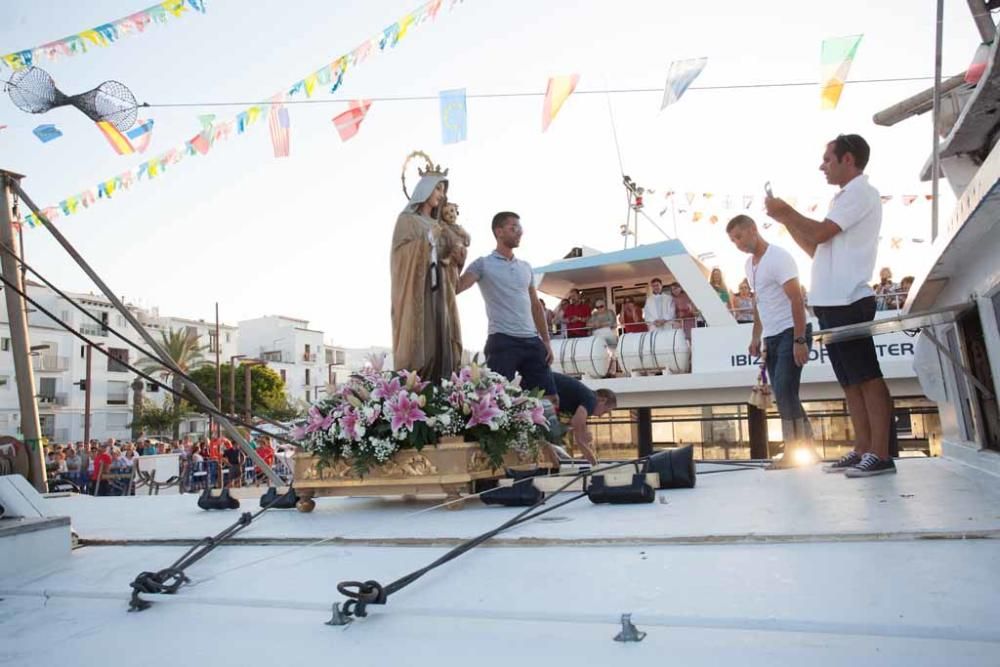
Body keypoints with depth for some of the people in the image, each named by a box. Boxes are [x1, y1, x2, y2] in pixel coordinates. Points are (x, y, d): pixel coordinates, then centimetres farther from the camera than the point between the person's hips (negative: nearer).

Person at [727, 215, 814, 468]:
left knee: (784, 392, -14)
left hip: (791, 333, -8)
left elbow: (796, 299, -17)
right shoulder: (749, 264, 14)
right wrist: (756, 336, 17)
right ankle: (805, 447, 15)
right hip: (771, 337, 9)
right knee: (783, 395, 7)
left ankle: (795, 452, -5)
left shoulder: (778, 257, -11)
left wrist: (800, 340, -22)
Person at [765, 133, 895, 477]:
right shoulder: (846, 199, 25)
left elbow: (819, 233, -14)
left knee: (868, 378, -8)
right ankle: (862, 451, 11)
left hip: (848, 302, -10)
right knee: (851, 380, 8)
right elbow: (816, 248, 23)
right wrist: (786, 220, 16)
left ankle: (880, 455, -6)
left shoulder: (861, 193, -4)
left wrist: (787, 211, 1)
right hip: (832, 303, 10)